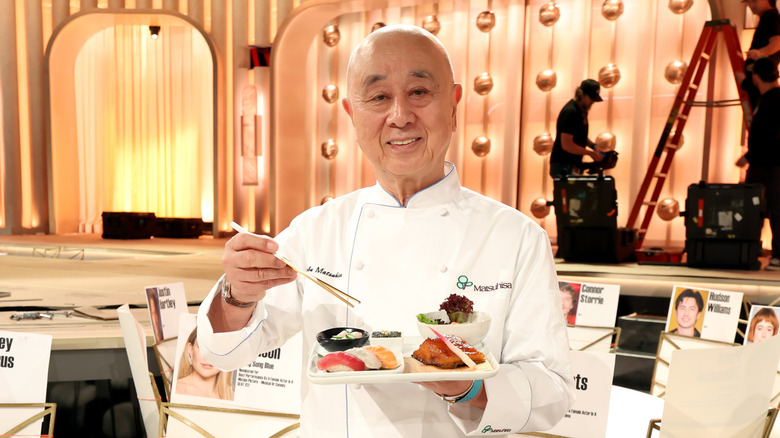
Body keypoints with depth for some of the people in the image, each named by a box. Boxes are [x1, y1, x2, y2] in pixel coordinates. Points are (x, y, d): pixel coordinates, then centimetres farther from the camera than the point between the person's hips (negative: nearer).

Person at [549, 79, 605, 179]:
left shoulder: (582, 110, 13)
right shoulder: (570, 112, -18)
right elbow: (566, 145, -23)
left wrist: (593, 145, 6)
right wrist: (591, 153, -16)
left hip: (574, 165, 10)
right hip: (563, 166, -10)